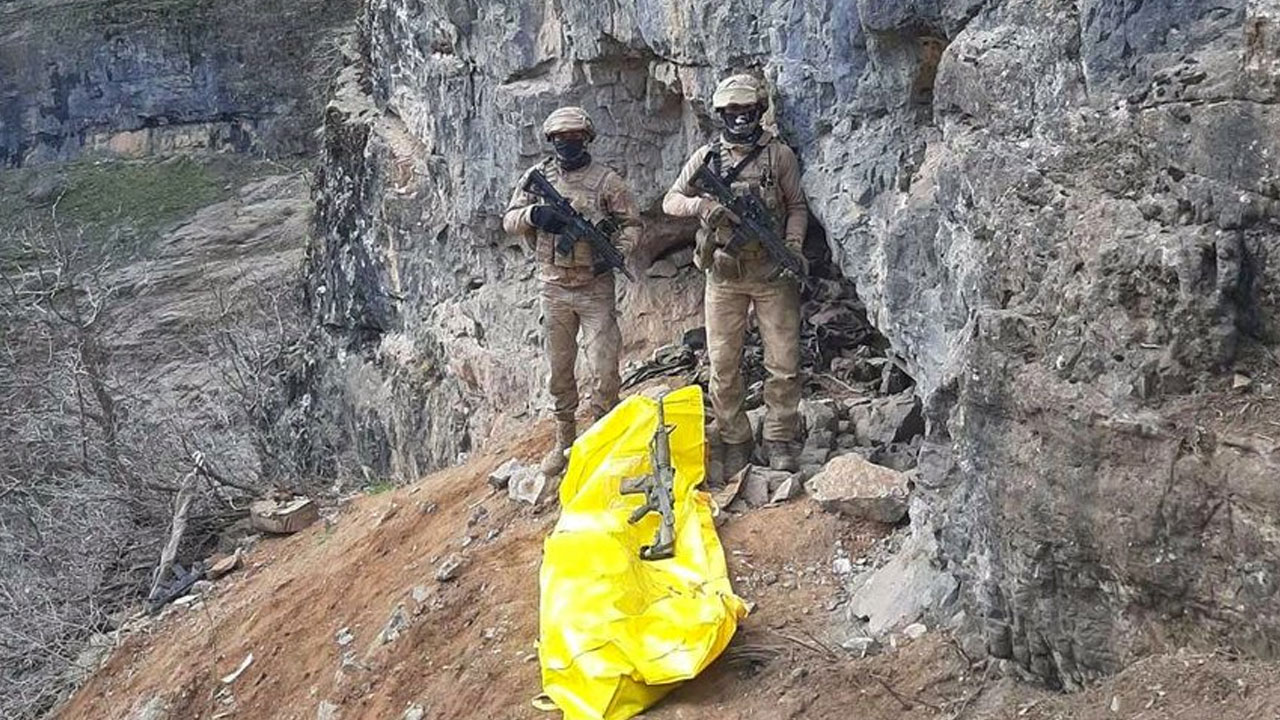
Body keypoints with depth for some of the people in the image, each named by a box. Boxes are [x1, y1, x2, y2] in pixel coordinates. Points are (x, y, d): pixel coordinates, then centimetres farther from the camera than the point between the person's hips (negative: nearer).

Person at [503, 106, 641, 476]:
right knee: (559, 369, 12)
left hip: (595, 288, -3)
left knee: (604, 368, -6)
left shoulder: (607, 180, -2)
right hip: (553, 288, 3)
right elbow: (509, 220, 7)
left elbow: (632, 224, 0)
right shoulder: (536, 177, 5)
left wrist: (616, 251, -19)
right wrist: (534, 214, -14)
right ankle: (564, 441, 23)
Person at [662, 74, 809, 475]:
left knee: (784, 363, -1)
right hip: (724, 276, 1)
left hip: (772, 275, -1)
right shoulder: (707, 157, 5)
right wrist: (703, 206, -15)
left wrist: (793, 244, -11)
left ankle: (780, 439, 12)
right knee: (723, 364, 4)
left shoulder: (779, 155, 2)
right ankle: (735, 442, 16)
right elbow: (671, 201, 5)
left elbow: (797, 207, 6)